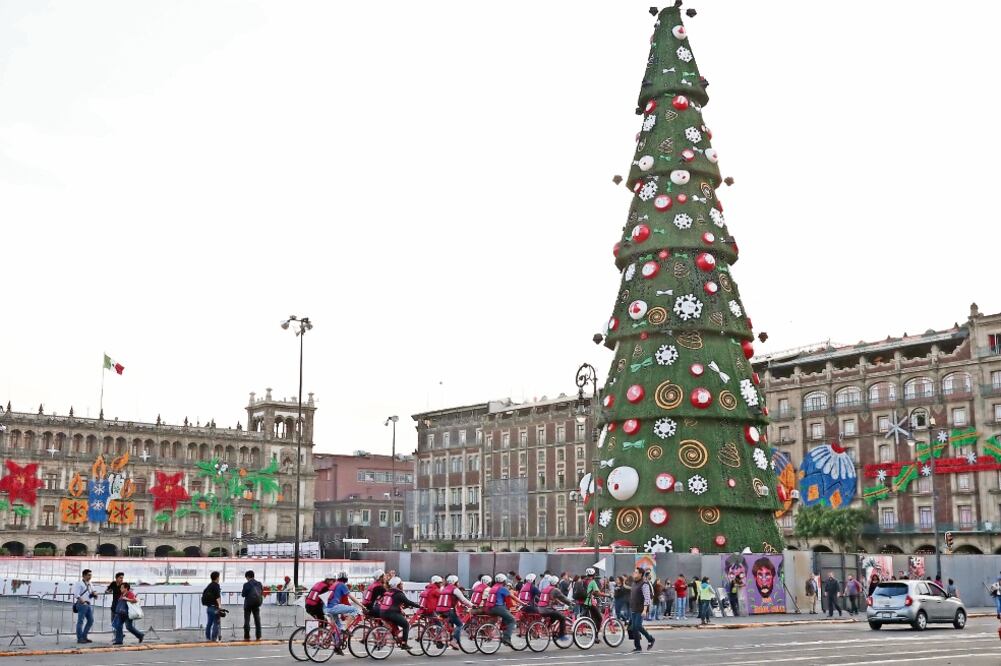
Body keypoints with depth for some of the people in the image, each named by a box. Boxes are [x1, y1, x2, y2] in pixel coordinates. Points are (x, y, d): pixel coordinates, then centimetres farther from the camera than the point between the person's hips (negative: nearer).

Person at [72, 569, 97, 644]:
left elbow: (95, 596, 28)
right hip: (82, 604, -8)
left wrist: (94, 594, 5)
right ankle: (79, 638, -3)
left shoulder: (90, 585, 22)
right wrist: (81, 599, -26)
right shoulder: (79, 583, -1)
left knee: (91, 620, 8)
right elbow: (76, 594, -14)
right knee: (81, 621, -6)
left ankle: (84, 636, 18)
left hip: (89, 604, 8)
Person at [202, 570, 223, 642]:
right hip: (215, 607, -8)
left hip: (208, 607, 8)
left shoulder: (209, 586, 12)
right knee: (217, 623, -4)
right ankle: (214, 638, -6)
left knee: (209, 623, 13)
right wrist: (219, 605, -26)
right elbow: (217, 597, -22)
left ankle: (208, 637, 17)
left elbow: (204, 593, 20)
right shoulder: (216, 586, -12)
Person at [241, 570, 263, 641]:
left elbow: (243, 594, -11)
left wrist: (242, 594, 10)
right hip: (257, 603, 4)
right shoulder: (259, 583, 1)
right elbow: (262, 593, 5)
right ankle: (258, 636, 12)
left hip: (249, 603, -4)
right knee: (257, 620, 12)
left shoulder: (246, 584, -14)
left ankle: (247, 637, 3)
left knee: (247, 620, 4)